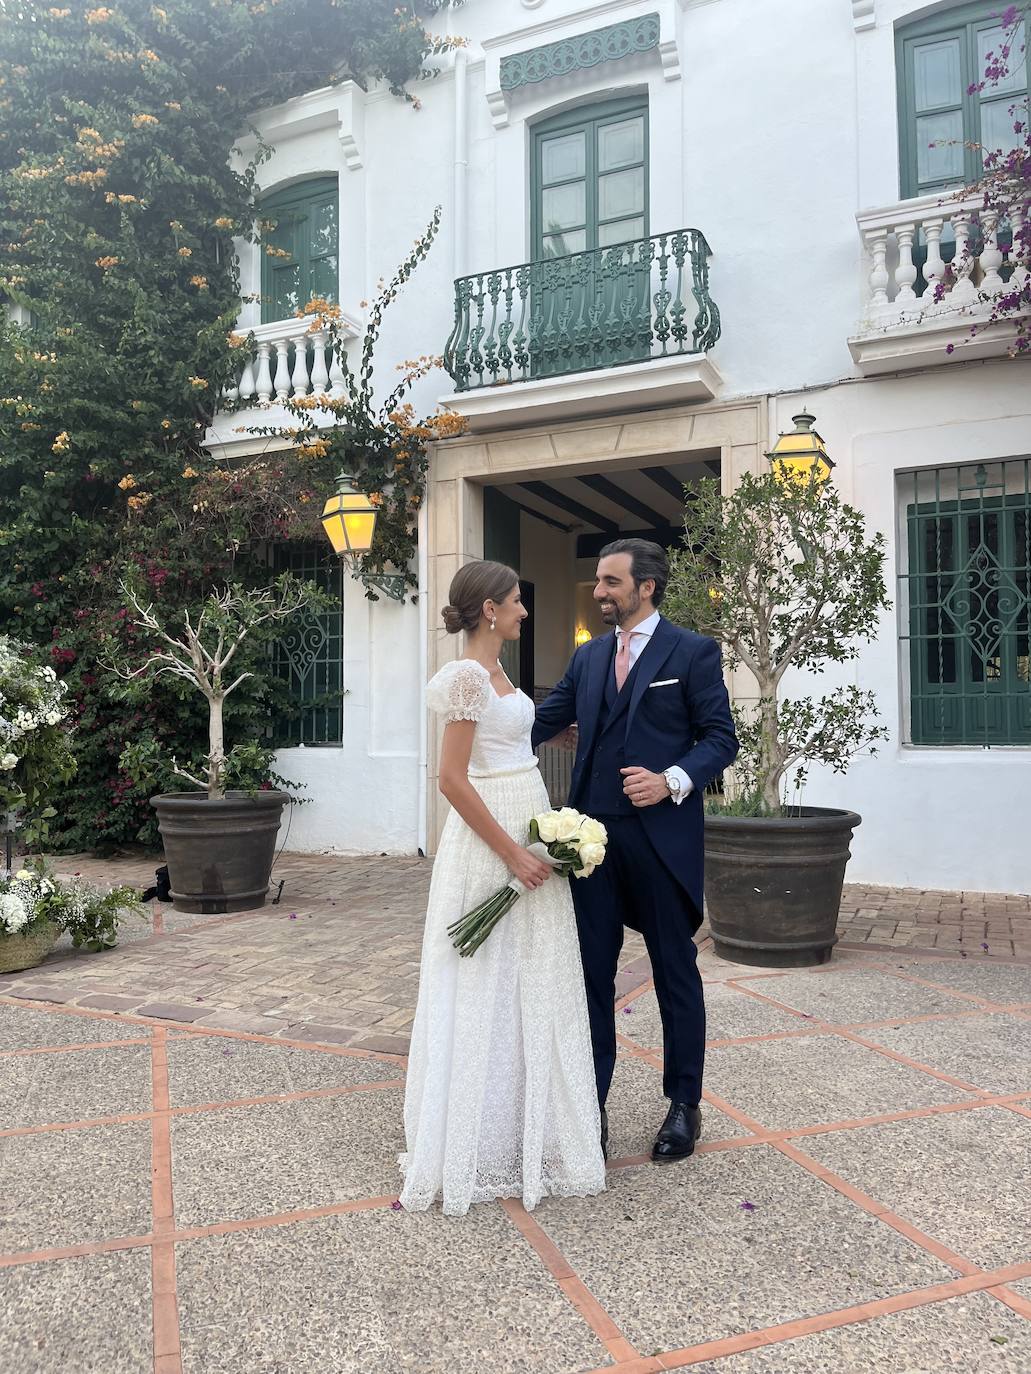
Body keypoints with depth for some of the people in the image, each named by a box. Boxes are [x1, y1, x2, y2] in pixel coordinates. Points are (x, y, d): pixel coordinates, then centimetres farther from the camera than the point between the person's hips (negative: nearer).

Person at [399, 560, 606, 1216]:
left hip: (525, 832, 10)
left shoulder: (495, 673, 12)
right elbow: (454, 780, -21)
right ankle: (480, 1148, 18)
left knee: (528, 991, 17)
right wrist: (513, 854, -19)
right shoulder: (469, 676, -17)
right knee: (486, 992, 2)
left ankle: (527, 1132, 32)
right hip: (491, 843, -10)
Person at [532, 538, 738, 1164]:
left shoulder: (694, 652, -2)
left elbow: (721, 737, -5)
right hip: (593, 834, 5)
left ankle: (685, 1105, 26)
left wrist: (673, 780, -20)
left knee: (676, 973, 9)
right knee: (591, 971, 10)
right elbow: (543, 720, 9)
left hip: (662, 836, -4)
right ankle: (590, 1102, 24)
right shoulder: (588, 656, 13)